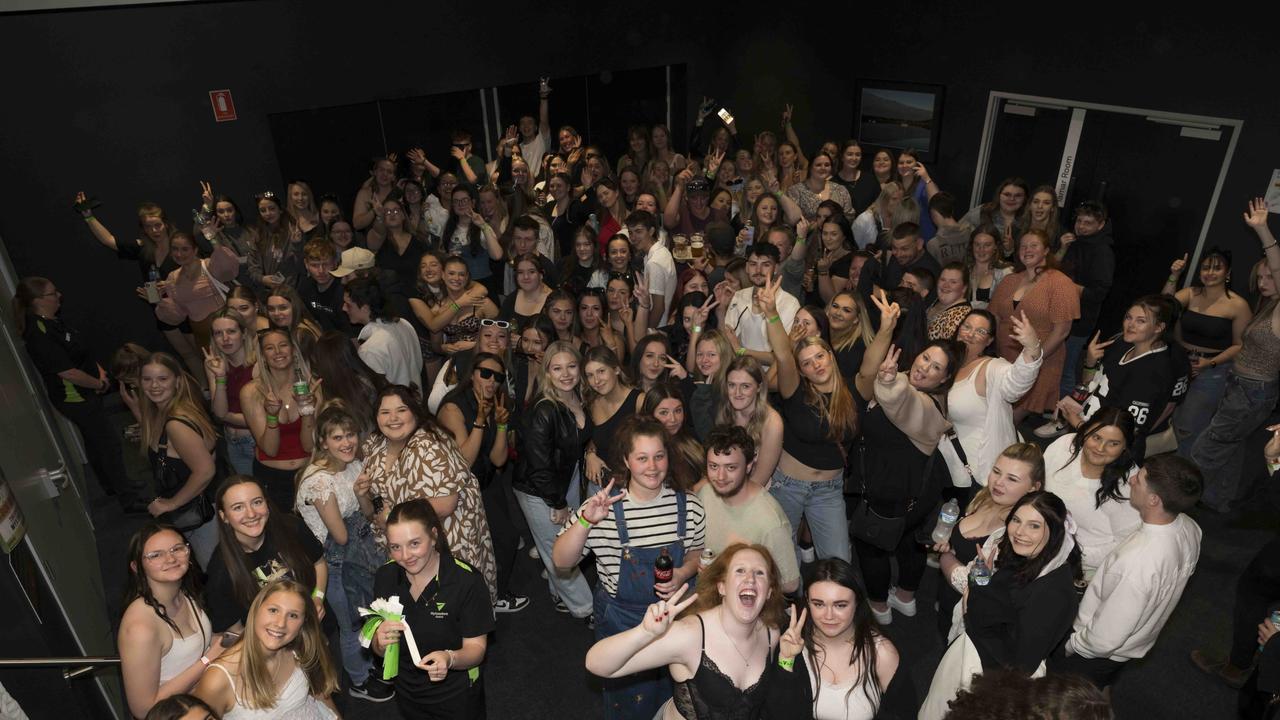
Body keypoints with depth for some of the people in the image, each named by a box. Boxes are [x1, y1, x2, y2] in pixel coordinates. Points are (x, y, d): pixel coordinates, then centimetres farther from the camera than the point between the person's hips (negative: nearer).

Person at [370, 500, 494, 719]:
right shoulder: (385, 576, -12)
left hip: (456, 695, -4)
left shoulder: (466, 580, -26)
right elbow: (379, 650, -5)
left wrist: (450, 659, -40)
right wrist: (380, 643, -27)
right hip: (406, 693, 4)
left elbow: (476, 648, -20)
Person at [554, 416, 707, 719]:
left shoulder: (688, 506, -13)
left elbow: (699, 553, 5)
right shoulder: (604, 507, -19)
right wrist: (585, 521, -33)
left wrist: (684, 573, -16)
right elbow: (561, 562, -18)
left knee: (673, 695, 25)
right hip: (621, 621, -2)